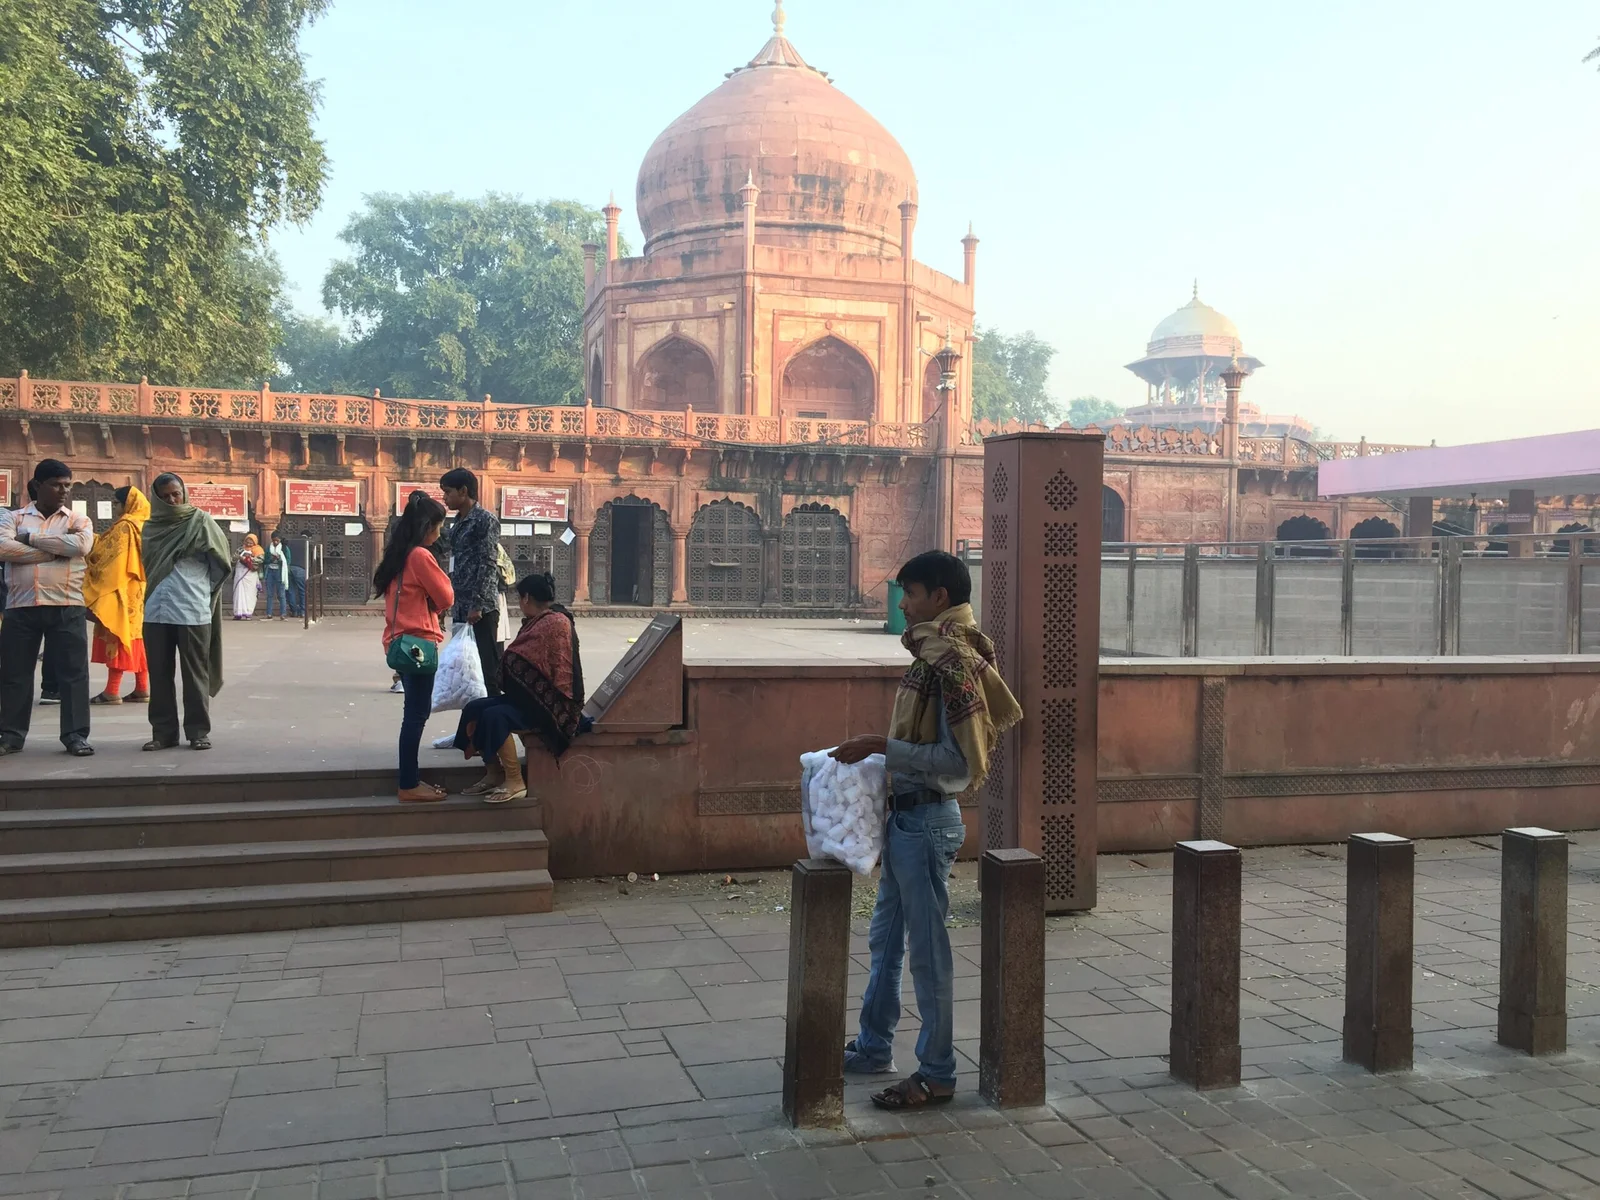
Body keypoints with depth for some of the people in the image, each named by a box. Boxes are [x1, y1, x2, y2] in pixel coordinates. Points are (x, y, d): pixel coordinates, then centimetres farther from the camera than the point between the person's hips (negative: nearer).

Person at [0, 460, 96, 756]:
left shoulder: (77, 520, 9)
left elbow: (81, 545, -14)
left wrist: (31, 538, -8)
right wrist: (55, 551, -12)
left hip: (66, 607, -1)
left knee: (73, 672, -1)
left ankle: (75, 735, 4)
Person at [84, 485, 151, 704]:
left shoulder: (124, 527, -12)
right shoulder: (143, 526, 14)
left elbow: (108, 556, -12)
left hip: (120, 590, -9)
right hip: (138, 591, 9)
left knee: (117, 634, -8)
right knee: (135, 634, 9)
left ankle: (112, 691, -9)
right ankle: (142, 688, 8)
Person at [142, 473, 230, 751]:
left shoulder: (200, 522, 2)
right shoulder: (151, 527, 13)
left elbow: (222, 560, -5)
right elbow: (148, 563, 17)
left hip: (192, 611, -4)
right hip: (156, 611, 4)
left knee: (195, 673, 1)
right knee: (160, 674, 7)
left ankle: (198, 731, 7)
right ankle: (163, 732, 14)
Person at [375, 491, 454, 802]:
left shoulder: (398, 554, 13)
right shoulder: (421, 556, -15)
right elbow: (446, 598, -9)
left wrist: (427, 605, 6)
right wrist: (441, 578, 9)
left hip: (401, 641, 9)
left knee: (415, 711, 13)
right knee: (417, 713, -5)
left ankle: (411, 778, 17)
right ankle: (408, 785, -2)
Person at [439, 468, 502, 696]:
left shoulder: (485, 520, -7)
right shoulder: (458, 524, 18)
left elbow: (488, 565, -14)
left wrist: (478, 605, -19)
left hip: (481, 609, -9)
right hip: (461, 608, 9)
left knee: (488, 668, -7)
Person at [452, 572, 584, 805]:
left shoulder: (555, 623, -16)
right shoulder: (539, 622, 14)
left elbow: (522, 664, -18)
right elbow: (524, 661, 8)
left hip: (552, 702, -10)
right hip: (532, 695, 10)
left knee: (495, 716, -27)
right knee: (474, 709, -1)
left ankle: (515, 782, -18)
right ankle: (495, 773, 5)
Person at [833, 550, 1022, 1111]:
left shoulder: (954, 663, -19)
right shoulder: (932, 655, 10)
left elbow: (956, 760, -23)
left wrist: (880, 746, -24)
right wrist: (876, 750, 12)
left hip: (927, 821, -10)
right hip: (905, 816, 10)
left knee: (928, 950, 2)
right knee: (885, 939, 20)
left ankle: (937, 1074, 15)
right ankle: (874, 1048, 35)